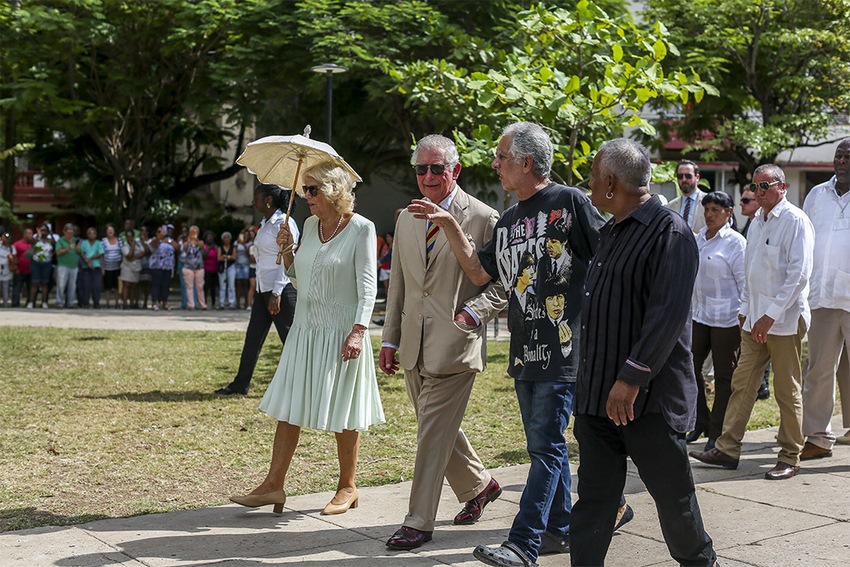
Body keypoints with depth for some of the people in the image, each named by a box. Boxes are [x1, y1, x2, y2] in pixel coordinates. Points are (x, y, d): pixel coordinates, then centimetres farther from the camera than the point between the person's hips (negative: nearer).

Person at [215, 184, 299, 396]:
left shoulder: (284, 223, -13)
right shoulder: (265, 224, 15)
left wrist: (276, 293, -21)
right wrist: (268, 292, 18)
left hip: (282, 289, -9)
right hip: (264, 289, 9)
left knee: (291, 339, -3)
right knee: (253, 338, 10)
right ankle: (240, 385, 16)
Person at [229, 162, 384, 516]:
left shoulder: (361, 229, -9)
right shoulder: (310, 225, 10)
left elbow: (367, 286, -12)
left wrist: (358, 331, -21)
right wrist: (286, 250, 1)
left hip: (341, 331, -6)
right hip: (306, 328, 7)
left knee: (343, 413, 4)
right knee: (287, 407, 5)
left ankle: (347, 487, 18)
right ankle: (274, 485, 9)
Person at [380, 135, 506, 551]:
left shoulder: (483, 219, -5)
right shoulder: (406, 219, 13)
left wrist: (473, 312, -18)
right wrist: (389, 339, 13)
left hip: (455, 345, -6)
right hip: (414, 346, 7)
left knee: (433, 432, -5)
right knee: (437, 427, 16)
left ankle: (418, 522, 4)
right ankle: (478, 485, 39)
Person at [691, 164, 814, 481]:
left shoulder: (795, 221, -10)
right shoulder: (757, 222, 15)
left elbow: (799, 274, -16)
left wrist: (770, 315, -18)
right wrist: (745, 310, 16)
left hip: (785, 320, -7)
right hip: (755, 319, 7)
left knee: (787, 391, 1)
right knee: (742, 384, 6)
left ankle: (790, 458, 11)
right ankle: (728, 449, 10)